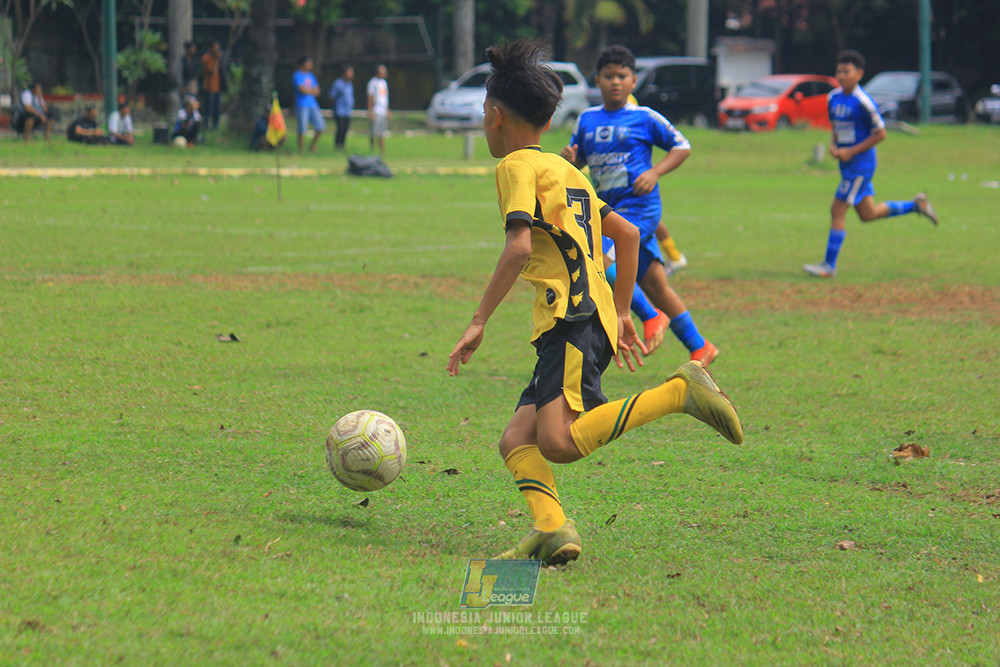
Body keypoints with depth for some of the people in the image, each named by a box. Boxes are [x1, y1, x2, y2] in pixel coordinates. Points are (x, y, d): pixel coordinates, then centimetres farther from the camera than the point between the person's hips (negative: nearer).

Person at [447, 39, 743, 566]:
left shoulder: (517, 165, 0)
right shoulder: (566, 171, 27)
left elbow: (519, 247, -14)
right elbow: (627, 233, 31)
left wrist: (478, 321, -11)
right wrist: (622, 313, 34)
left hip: (573, 319, -9)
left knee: (559, 441, -25)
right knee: (517, 440, 2)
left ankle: (679, 392, -24)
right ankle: (551, 528, -21)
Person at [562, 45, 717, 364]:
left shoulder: (644, 118, -3)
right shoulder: (587, 120, 11)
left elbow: (682, 146, 3)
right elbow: (577, 160, 19)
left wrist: (654, 173, -11)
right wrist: (569, 159, -5)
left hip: (639, 207, -6)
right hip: (609, 210, 6)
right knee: (655, 285, 9)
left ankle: (650, 316, -7)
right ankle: (700, 348, 19)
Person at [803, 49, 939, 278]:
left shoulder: (863, 102, -17)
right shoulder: (833, 98, 7)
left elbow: (880, 133, -12)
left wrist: (851, 151, -15)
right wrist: (833, 145, 0)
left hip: (861, 163, -9)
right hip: (847, 164, 9)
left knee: (837, 211, -9)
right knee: (868, 214, 16)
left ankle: (829, 265, -3)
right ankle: (916, 205, 32)